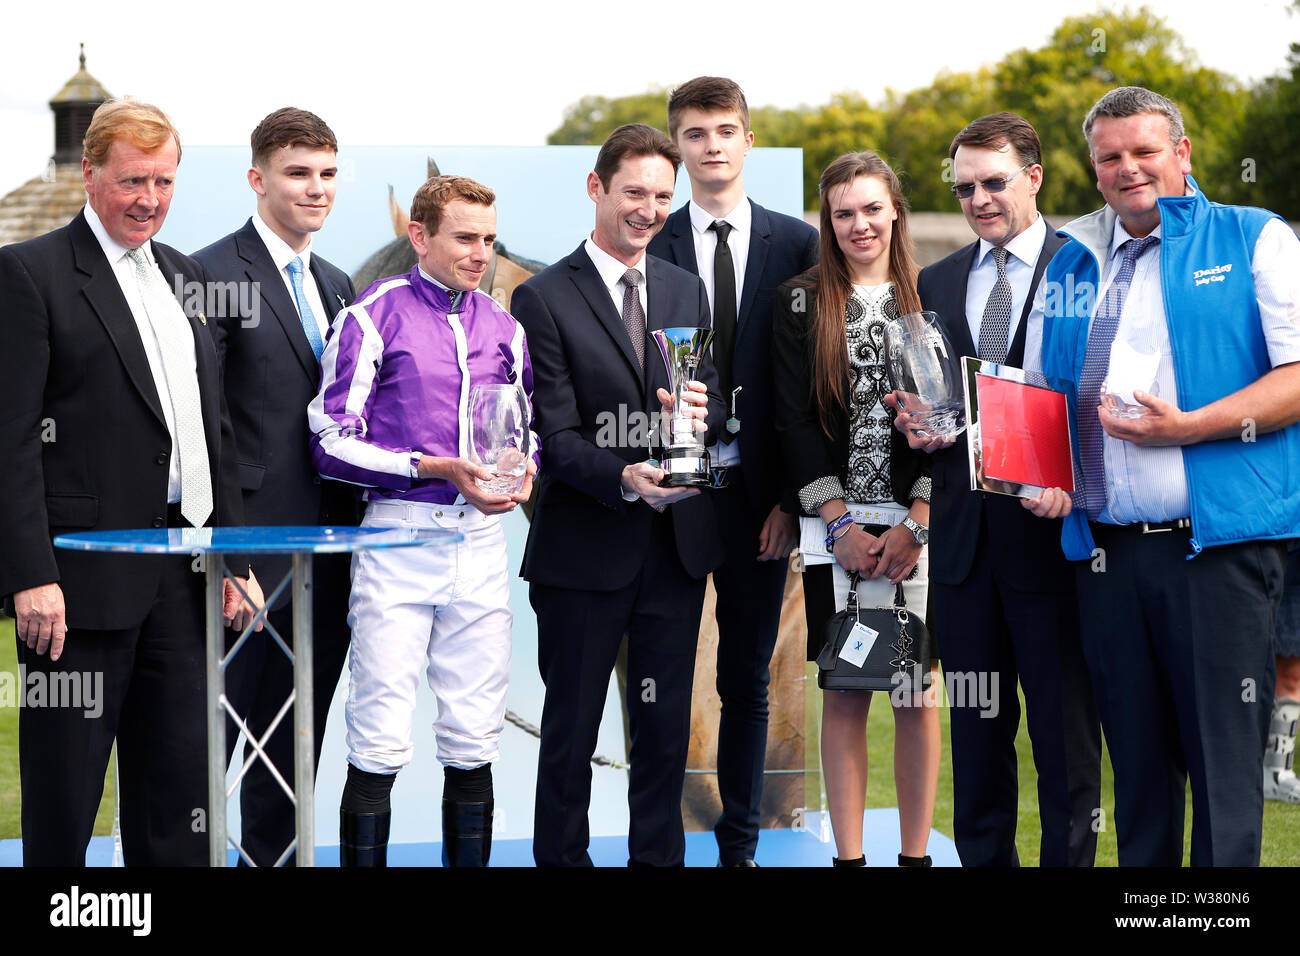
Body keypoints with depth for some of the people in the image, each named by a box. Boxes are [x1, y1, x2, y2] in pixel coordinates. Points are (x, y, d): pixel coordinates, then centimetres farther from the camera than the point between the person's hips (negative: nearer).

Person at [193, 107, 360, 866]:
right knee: (218, 718, -2)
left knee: (297, 732, 14)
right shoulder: (215, 274, -9)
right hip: (252, 538, -7)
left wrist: (356, 521, 9)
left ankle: (274, 853, 25)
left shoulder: (338, 285, 16)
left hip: (329, 543, 7)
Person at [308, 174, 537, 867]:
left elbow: (524, 428, 22)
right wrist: (434, 468, -14)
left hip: (481, 542, 5)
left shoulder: (503, 328, 14)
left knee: (474, 741, 7)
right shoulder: (373, 317, -3)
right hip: (397, 537, -5)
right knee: (378, 743, -6)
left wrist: (522, 472, -1)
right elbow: (331, 440, -6)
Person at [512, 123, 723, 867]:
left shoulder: (688, 290, 12)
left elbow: (715, 402, 10)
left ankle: (660, 856, 22)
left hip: (677, 544, 5)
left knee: (667, 727, 11)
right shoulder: (544, 299, -5)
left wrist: (699, 412, -15)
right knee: (571, 728, 6)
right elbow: (556, 436, -11)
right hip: (584, 550, -4)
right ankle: (560, 856, 18)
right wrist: (625, 478, -28)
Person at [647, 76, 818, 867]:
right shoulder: (649, 246, 3)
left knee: (748, 678, 9)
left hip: (758, 494, 1)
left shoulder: (798, 244, 4)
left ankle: (740, 843, 19)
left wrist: (794, 495, -3)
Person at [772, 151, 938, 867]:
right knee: (843, 696, 3)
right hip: (834, 530, 0)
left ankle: (915, 855, 9)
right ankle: (849, 856, 8)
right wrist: (843, 524, -7)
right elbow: (795, 423, 1)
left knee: (916, 696, 1)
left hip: (918, 525, 0)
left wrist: (915, 525, -9)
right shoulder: (800, 304, 6)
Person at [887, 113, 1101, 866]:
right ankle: (983, 859, 22)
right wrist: (917, 424, -4)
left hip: (1049, 527, -5)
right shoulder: (936, 283, 14)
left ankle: (1069, 856, 12)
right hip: (964, 531, 5)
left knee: (1065, 725, 2)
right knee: (977, 727, 12)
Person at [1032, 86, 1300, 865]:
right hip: (1106, 551, 5)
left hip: (1218, 544, -4)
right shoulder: (1071, 267, 17)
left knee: (1224, 764, -4)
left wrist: (1188, 426, -16)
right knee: (1137, 764, 10)